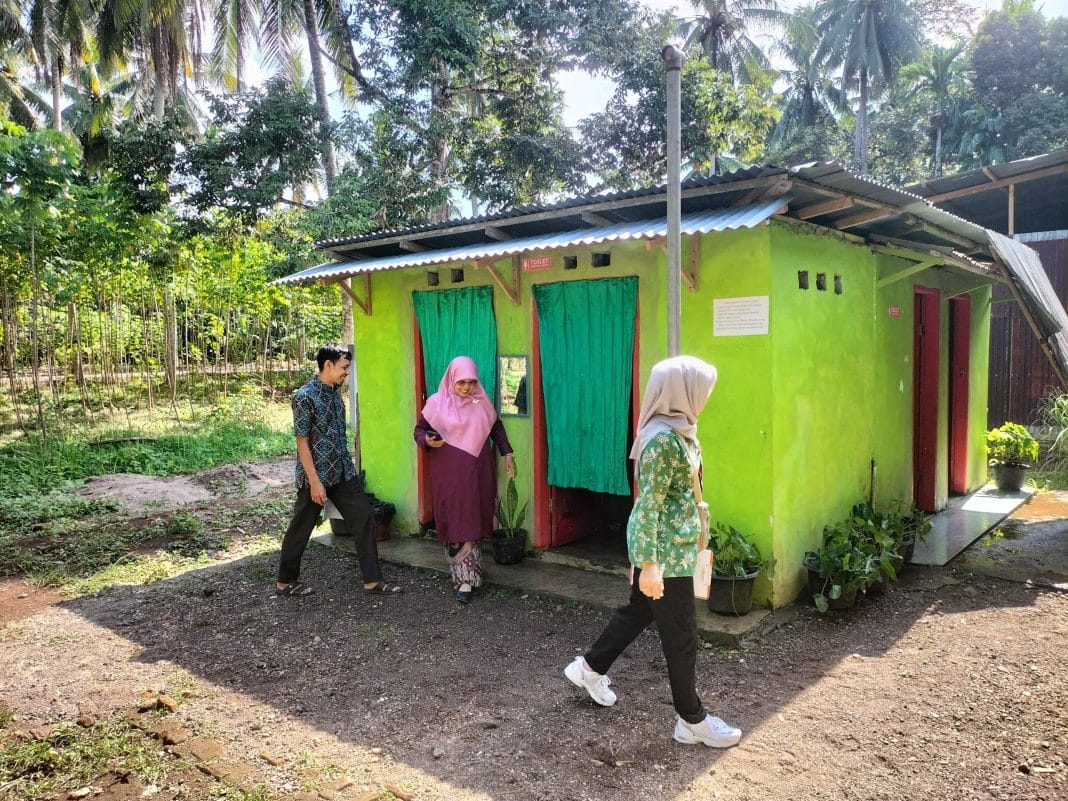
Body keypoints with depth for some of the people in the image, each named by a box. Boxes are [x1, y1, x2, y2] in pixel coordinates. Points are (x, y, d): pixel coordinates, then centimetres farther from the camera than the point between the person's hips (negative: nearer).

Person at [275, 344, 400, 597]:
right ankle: (285, 581, 25)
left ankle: (372, 580, 11)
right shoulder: (305, 396, -17)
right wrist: (315, 481, -20)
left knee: (364, 518, 4)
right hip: (316, 474, -7)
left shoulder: (336, 392, 7)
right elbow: (302, 442, -18)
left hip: (343, 471, 8)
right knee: (301, 528, 7)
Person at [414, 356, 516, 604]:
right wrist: (428, 441, -21)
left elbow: (496, 427, 17)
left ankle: (469, 573, 16)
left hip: (478, 473, 3)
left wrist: (507, 454, 12)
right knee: (456, 523, -2)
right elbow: (419, 430, 1)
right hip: (449, 474, -3)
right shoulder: (436, 402, -5)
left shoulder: (482, 402, 4)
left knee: (475, 520, 5)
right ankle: (465, 579, 6)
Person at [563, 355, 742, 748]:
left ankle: (590, 668, 40)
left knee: (639, 610, 23)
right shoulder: (663, 439, -24)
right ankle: (692, 719, 19)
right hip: (665, 549, -10)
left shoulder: (676, 431, 6)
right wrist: (650, 565, -22)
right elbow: (648, 505, -24)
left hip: (671, 543, 10)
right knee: (680, 634, 4)